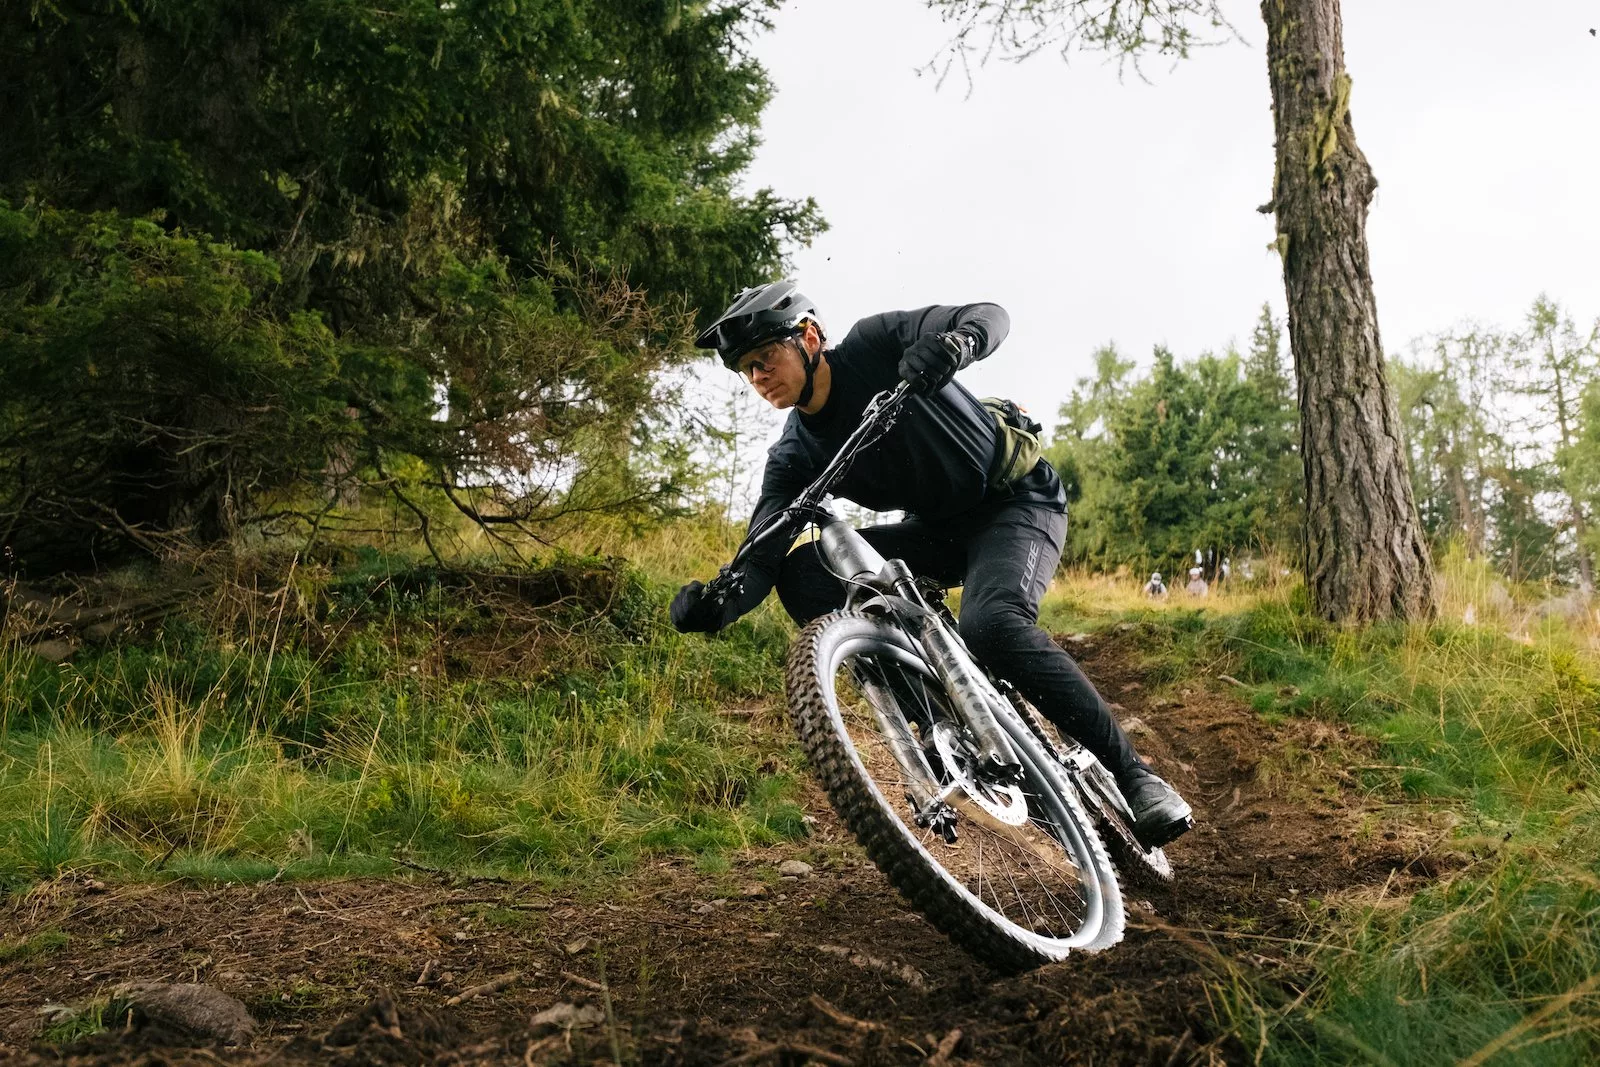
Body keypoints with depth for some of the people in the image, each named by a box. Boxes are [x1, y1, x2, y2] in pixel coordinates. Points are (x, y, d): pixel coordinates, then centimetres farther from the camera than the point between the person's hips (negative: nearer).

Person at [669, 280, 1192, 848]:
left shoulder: (875, 344, -15)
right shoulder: (794, 456, -6)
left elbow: (990, 316, -19)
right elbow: (760, 558, -15)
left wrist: (952, 343, -42)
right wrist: (715, 605, -37)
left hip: (1018, 502, -6)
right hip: (939, 530, 6)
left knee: (993, 621, -35)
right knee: (801, 572, -14)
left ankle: (1133, 772, -21)